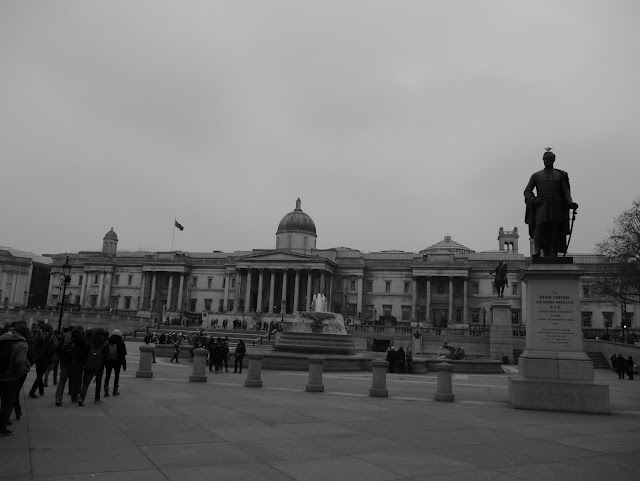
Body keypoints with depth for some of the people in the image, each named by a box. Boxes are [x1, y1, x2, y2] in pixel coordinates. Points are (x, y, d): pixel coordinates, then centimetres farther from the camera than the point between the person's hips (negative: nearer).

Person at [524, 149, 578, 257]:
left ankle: (553, 253, -7)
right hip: (541, 205, -1)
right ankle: (537, 250, -26)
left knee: (555, 228, -6)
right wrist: (533, 199, -8)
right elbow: (527, 191, 11)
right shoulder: (536, 175, 15)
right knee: (540, 225, -20)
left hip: (556, 206, 1)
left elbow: (566, 191, 9)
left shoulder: (560, 175, 17)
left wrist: (571, 203, -8)